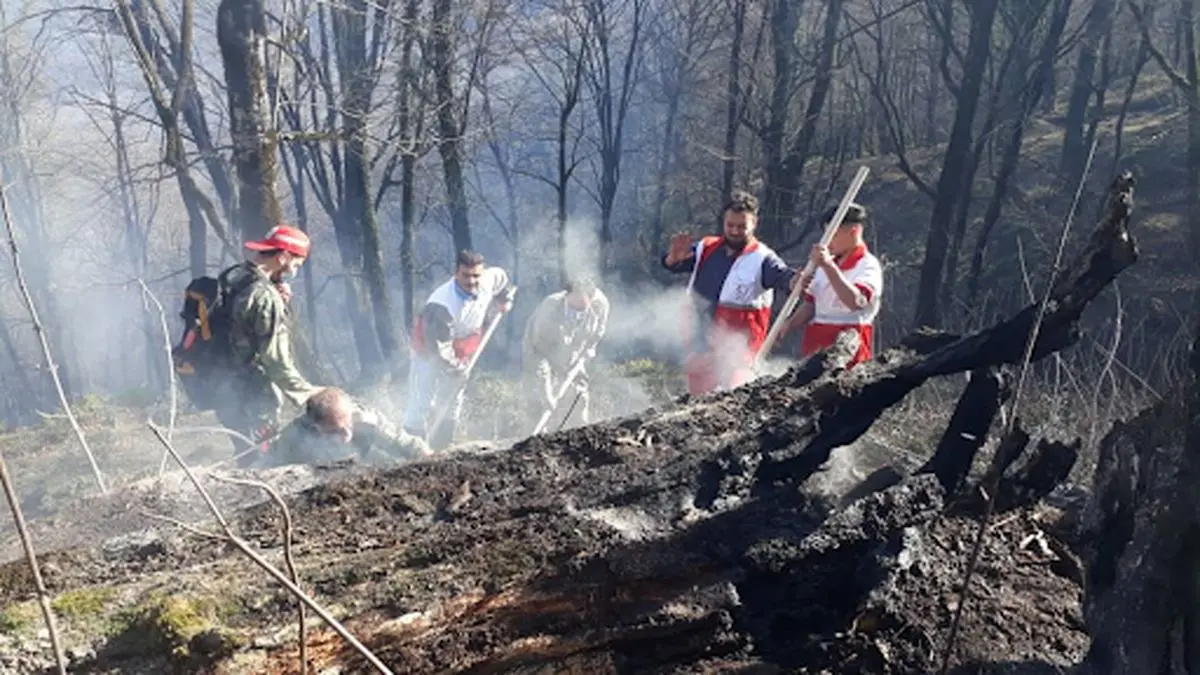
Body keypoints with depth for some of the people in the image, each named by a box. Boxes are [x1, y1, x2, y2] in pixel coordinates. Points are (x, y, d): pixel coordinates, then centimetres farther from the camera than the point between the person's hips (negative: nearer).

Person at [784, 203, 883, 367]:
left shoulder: (868, 266, -7)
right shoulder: (824, 266, 18)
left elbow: (856, 302, -26)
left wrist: (828, 265, -31)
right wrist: (786, 327, 6)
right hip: (815, 344, 7)